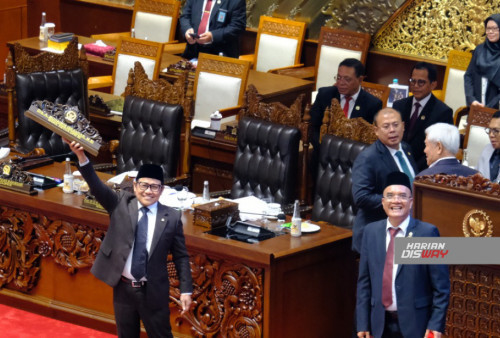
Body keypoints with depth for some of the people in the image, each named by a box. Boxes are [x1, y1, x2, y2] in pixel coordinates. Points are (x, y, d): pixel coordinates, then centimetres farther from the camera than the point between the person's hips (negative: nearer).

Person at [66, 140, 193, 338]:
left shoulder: (171, 217, -4)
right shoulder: (121, 204, 0)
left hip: (153, 292, -2)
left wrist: (186, 290, -4)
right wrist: (82, 157, -29)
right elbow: (97, 187, -13)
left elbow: (181, 256, 0)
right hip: (123, 288, 2)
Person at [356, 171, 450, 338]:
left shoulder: (427, 233, -7)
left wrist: (436, 325, -11)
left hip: (415, 324, -3)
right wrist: (363, 323, 3)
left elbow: (441, 285, -6)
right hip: (381, 324, 4)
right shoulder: (371, 231, 5)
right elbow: (364, 281, 7)